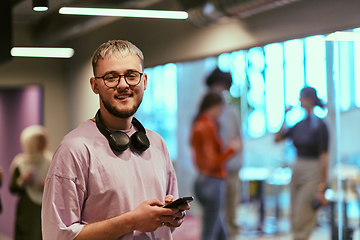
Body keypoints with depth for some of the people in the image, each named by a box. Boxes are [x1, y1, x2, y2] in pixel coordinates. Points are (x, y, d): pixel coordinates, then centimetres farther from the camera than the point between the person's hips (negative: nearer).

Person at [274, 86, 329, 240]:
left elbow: (324, 158, -16)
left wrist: (321, 189, -17)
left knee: (302, 221, -7)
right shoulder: (299, 124, 7)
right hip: (297, 172, 7)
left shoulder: (319, 126, -14)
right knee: (295, 221, 10)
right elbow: (277, 139, 12)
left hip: (313, 175, -7)